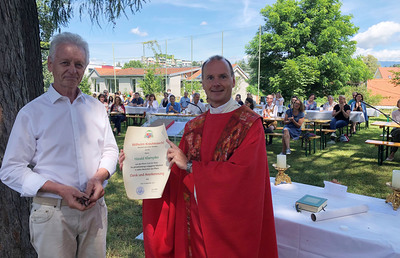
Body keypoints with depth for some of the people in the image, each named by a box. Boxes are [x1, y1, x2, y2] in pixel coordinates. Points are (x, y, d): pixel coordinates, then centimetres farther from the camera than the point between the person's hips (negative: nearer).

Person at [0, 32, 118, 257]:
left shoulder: (96, 107, 6)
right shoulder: (32, 112, -5)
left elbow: (110, 150, 11)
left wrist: (99, 177, -10)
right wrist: (60, 190, -18)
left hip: (94, 207, 3)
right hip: (52, 213, -3)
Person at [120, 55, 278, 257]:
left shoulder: (250, 124, -12)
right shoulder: (193, 126, 4)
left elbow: (241, 173, -23)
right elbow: (176, 171, 4)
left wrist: (190, 166, -18)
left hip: (230, 221, -4)